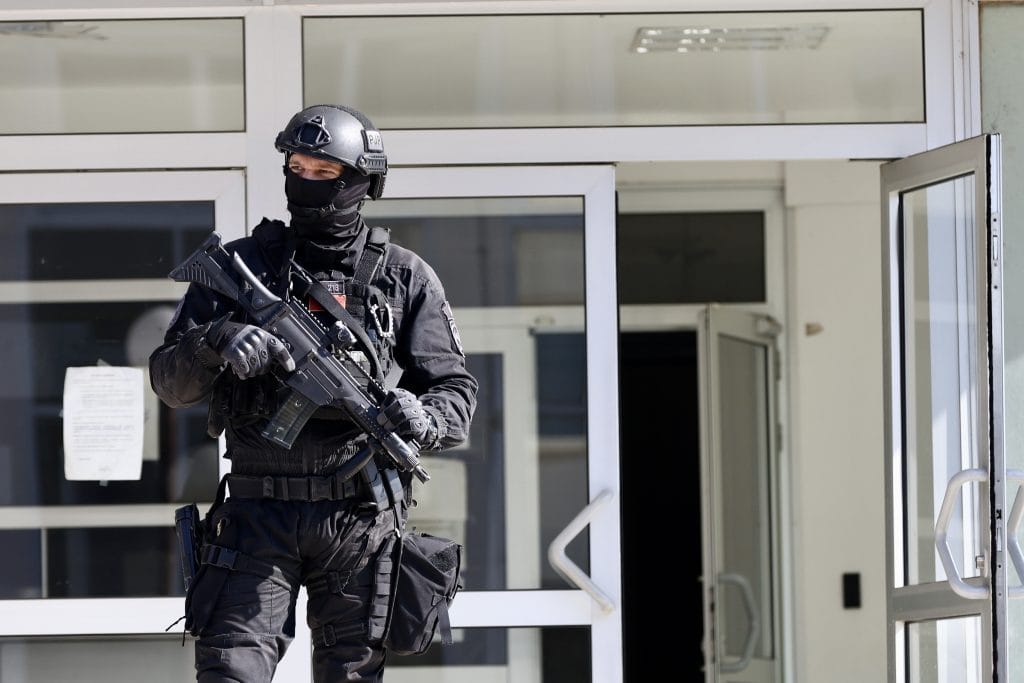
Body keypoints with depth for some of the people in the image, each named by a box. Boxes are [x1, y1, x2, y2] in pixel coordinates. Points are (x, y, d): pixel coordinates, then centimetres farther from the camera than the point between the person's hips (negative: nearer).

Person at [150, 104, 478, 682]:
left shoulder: (405, 277, 6)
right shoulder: (243, 264, 6)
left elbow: (457, 390, 6)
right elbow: (170, 382, 3)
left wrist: (423, 419, -18)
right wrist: (215, 340, -19)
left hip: (359, 513, 0)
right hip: (260, 510, 0)